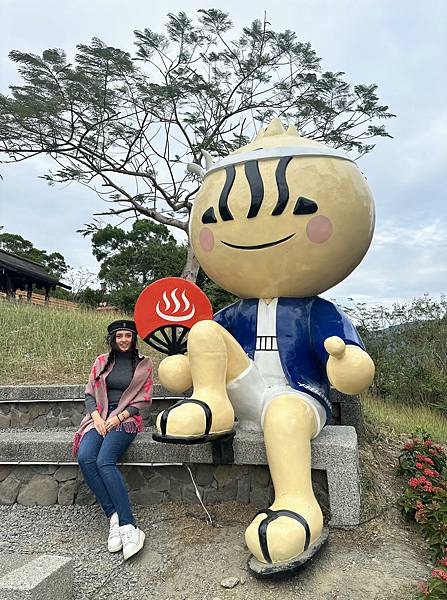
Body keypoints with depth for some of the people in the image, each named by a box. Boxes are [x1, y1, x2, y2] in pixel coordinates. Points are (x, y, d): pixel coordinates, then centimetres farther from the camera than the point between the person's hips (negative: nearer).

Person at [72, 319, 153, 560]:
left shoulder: (143, 364, 7)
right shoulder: (101, 362, 15)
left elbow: (143, 400, 4)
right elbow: (90, 394, 13)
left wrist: (117, 418, -8)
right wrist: (97, 418, -6)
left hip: (126, 419, -3)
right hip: (100, 418, 4)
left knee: (104, 461, -29)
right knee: (84, 457, -26)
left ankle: (127, 525, -28)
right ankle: (115, 518, -23)